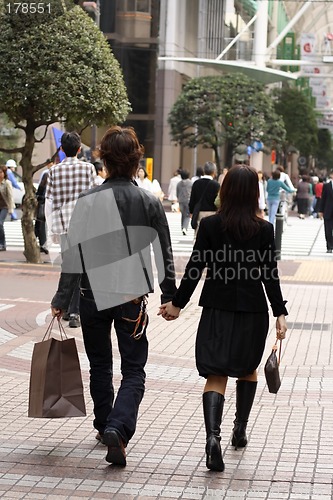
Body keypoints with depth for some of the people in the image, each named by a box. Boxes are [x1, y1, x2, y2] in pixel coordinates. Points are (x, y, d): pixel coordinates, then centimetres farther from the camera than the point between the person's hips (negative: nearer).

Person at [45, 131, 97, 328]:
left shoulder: (54, 171, 2)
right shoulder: (88, 168, -3)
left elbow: (49, 202, 2)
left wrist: (53, 229, 11)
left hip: (63, 224, 2)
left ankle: (67, 309, 21)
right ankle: (75, 312, -8)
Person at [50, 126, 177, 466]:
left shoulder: (87, 201, -6)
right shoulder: (149, 203, -5)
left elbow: (73, 254, -5)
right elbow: (164, 255, 1)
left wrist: (61, 300, 2)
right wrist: (170, 296, 12)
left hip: (93, 296, 1)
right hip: (132, 297, -1)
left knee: (100, 365, 20)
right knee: (133, 371, 4)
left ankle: (104, 426, 29)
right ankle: (117, 428, -17)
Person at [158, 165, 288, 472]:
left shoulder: (209, 226, -5)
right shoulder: (264, 230, -6)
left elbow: (194, 269, -4)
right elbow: (270, 275, -8)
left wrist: (177, 303, 5)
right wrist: (280, 314, -3)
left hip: (217, 310, 0)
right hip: (252, 311, 0)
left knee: (216, 375, -1)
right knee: (248, 369, 23)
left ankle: (213, 435, -23)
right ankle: (240, 430, 30)